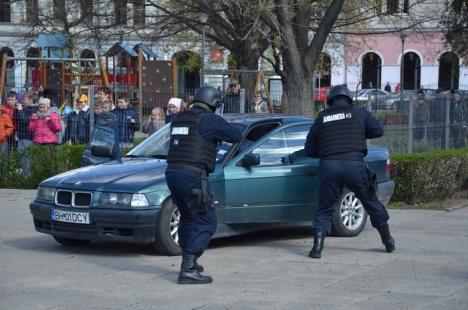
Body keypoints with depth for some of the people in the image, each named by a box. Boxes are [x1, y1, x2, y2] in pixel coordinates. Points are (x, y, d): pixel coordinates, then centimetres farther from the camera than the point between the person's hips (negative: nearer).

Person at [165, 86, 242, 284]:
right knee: (205, 223, -4)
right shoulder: (209, 120, -7)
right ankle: (188, 270, -12)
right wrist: (220, 133, 16)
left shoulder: (179, 119, 15)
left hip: (172, 173, 8)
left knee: (188, 218, 24)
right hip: (192, 176, -8)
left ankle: (189, 263, 34)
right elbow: (236, 136, -5)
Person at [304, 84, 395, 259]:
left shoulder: (321, 118, 16)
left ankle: (318, 246, -9)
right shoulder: (359, 112, 11)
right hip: (354, 164, -1)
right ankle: (388, 242, 26)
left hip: (328, 167, 1)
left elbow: (309, 150, 17)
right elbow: (378, 131, 15)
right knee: (372, 203, 16)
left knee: (324, 209, 9)